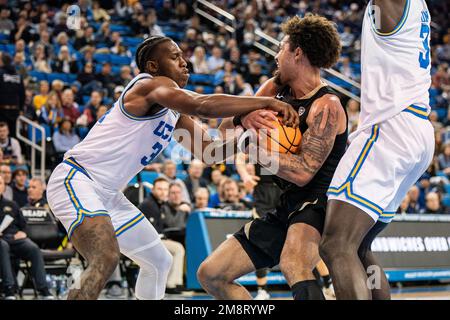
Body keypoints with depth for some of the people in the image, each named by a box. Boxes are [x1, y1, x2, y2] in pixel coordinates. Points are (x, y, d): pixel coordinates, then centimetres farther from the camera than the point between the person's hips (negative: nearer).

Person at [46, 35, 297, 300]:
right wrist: (267, 102, -30)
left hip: (107, 194, 11)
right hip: (76, 178, -11)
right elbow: (202, 105, -32)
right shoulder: (150, 84, -15)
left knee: (159, 261, 20)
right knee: (106, 259, -33)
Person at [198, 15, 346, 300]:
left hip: (316, 204, -9)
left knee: (292, 264, -42)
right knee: (210, 274, 10)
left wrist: (252, 148, -19)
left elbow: (303, 172, -24)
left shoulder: (326, 106, -16)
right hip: (283, 209, 9)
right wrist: (243, 118, -15)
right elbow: (226, 123, 8)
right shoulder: (277, 88, 10)